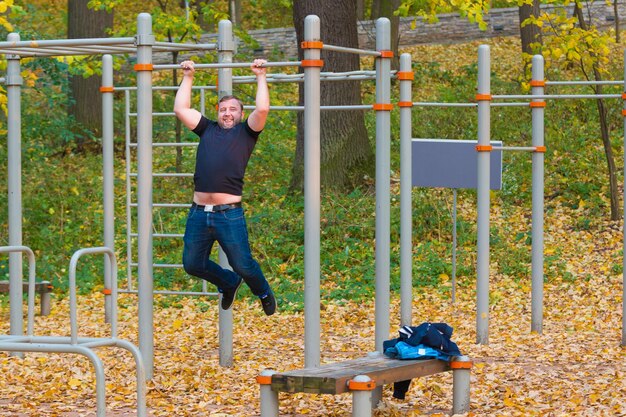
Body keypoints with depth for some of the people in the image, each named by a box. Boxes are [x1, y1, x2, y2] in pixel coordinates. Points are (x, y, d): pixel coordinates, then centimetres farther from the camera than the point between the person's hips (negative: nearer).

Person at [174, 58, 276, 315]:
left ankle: (263, 292, 31)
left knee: (243, 265, 0)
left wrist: (261, 77, 2)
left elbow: (262, 110, -6)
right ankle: (229, 283, 39)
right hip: (199, 213, 4)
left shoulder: (245, 132, 10)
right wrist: (188, 78, 18)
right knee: (192, 265, 11)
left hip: (229, 214, -4)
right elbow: (181, 110, 15)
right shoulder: (207, 130, 19)